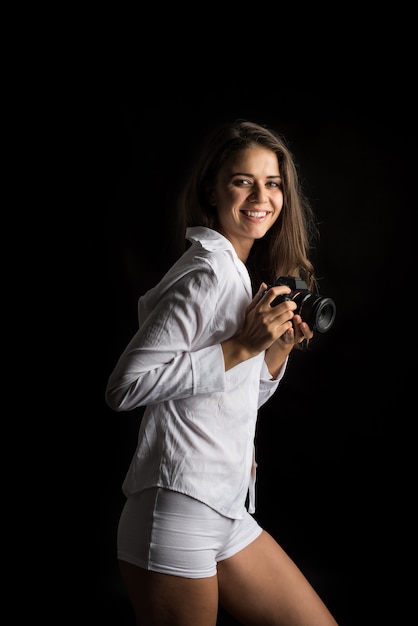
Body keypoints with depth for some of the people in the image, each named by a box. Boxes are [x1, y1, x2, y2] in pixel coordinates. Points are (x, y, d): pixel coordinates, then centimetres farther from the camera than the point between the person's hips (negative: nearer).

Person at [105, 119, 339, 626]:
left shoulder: (243, 274, 13)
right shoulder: (209, 274, -16)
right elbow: (125, 386, -22)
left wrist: (281, 346, 2)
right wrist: (242, 346, -21)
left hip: (226, 513, 9)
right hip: (177, 512, -9)